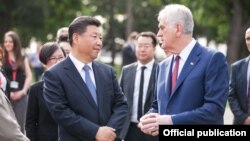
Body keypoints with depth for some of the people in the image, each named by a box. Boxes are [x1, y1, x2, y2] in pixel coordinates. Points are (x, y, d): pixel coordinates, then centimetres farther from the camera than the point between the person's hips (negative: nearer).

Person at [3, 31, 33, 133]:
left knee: (20, 125, 5)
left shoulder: (23, 59, 11)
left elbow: (29, 76, 7)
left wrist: (23, 91, -6)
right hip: (6, 96, -2)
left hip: (21, 96, 2)